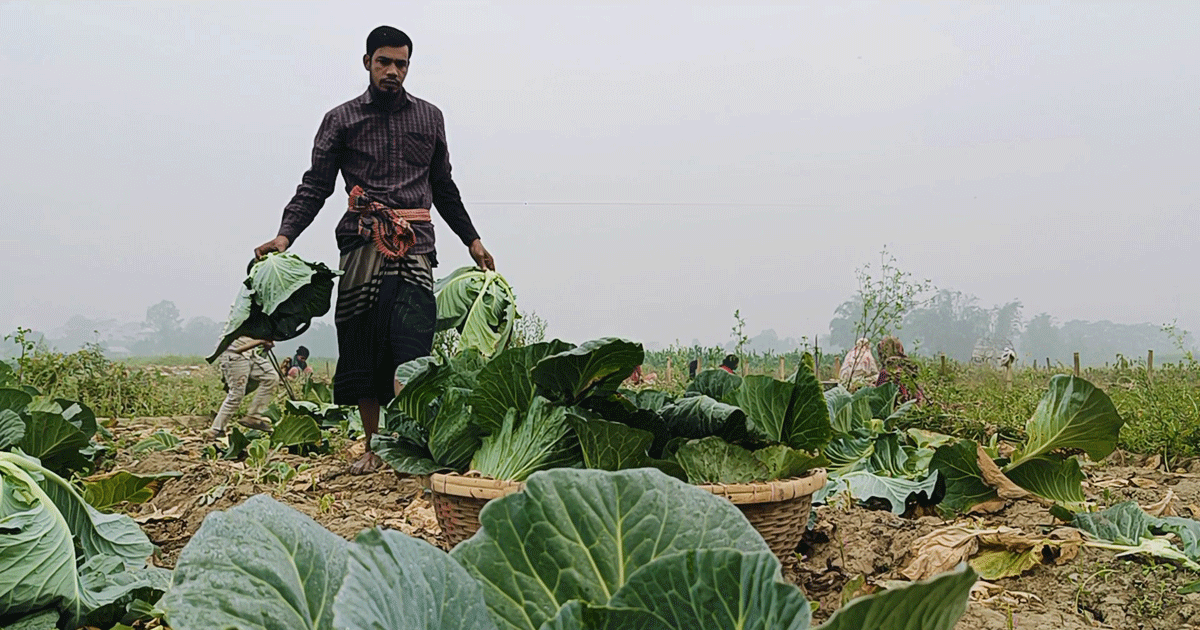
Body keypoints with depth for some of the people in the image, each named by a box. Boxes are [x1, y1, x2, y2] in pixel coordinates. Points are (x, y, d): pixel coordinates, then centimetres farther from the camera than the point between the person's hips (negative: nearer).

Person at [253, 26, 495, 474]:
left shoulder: (429, 118, 18)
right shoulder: (341, 120, 12)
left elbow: (444, 188, 25)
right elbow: (315, 185, 6)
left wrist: (472, 240, 22)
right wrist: (285, 235, -8)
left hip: (415, 245, 0)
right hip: (362, 245, 0)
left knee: (411, 347, -13)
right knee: (362, 347, 0)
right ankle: (373, 446, 11)